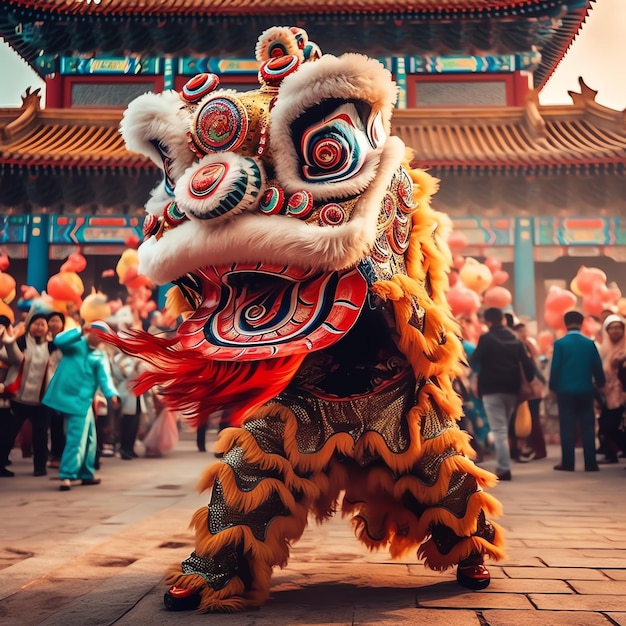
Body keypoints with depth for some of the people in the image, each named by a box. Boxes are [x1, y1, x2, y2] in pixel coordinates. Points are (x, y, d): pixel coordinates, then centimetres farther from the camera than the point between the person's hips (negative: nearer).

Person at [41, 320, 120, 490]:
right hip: (68, 396, -6)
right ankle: (67, 476, -4)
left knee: (88, 438, 14)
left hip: (83, 401, 6)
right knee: (77, 439, -9)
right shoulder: (76, 344, 1)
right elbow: (59, 341, -20)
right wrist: (80, 331, -22)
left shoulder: (99, 356, 11)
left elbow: (104, 378, -2)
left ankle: (87, 474, 27)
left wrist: (111, 393, -19)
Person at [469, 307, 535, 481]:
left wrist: (472, 357, 14)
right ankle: (502, 465, 21)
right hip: (512, 389, 6)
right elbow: (527, 363, 6)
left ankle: (504, 468, -9)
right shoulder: (515, 339, 11)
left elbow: (473, 361, -7)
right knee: (504, 428, 17)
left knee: (498, 430, -5)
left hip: (492, 390, -6)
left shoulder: (486, 338, -7)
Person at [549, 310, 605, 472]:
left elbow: (555, 368, -5)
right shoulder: (590, 343, -1)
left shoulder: (560, 343, -6)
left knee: (567, 428, 3)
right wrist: (600, 383, 20)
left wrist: (553, 387, 7)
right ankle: (590, 463, 6)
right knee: (588, 427, 7)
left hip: (565, 391, -2)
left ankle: (568, 463, 4)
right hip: (585, 391, 2)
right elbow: (598, 367, 4)